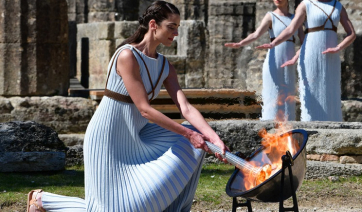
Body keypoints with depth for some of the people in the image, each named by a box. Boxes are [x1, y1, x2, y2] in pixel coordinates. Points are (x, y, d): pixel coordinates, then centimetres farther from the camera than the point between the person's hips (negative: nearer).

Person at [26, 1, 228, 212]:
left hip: (135, 137, 8)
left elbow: (186, 108, -7)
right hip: (109, 139, -8)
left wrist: (215, 138, -22)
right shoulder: (127, 56, -22)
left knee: (193, 146, -5)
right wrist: (188, 134, -25)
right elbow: (145, 110, -25)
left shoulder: (165, 67, 2)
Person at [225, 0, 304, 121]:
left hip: (288, 67, 4)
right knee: (272, 98, -10)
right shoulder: (270, 17, 1)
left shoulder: (295, 18, 14)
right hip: (273, 65, -4)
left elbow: (304, 42, 6)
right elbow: (256, 35, -15)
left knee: (287, 101, 3)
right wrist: (240, 44, -34)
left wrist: (295, 58, -12)